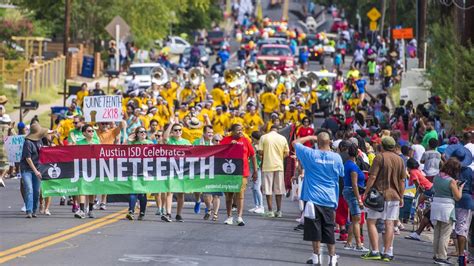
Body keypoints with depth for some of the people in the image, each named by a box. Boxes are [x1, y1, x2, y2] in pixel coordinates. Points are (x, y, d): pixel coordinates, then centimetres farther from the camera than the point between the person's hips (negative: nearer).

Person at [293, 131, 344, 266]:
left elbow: (295, 142, 5)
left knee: (315, 229, 1)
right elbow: (341, 173, 13)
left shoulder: (310, 154, -8)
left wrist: (310, 137, 15)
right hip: (329, 199, 2)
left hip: (313, 198, -2)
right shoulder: (336, 157, -3)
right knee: (329, 229, 7)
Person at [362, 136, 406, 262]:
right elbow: (402, 180, 11)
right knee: (389, 224, 5)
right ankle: (387, 253, 3)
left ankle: (374, 251, -5)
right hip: (394, 195, 5)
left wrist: (366, 192, -6)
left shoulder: (380, 157, -6)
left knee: (371, 222, 3)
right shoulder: (399, 160, 9)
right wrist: (401, 197, 17)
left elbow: (372, 177, -12)